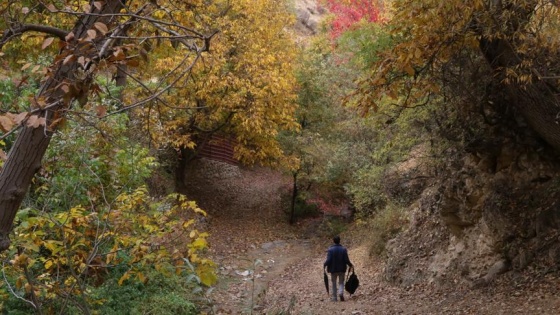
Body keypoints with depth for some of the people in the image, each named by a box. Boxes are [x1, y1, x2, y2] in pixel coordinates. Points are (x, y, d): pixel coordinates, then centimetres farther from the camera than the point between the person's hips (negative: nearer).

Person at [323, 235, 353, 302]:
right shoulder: (343, 249, -7)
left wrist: (324, 265, 4)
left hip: (333, 269, -1)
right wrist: (350, 265, 9)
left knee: (334, 283, 13)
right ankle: (341, 293, -14)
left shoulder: (330, 249, -11)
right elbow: (346, 260, -8)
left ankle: (334, 298, 14)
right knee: (341, 282, 14)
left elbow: (328, 260, -14)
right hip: (342, 269, 1)